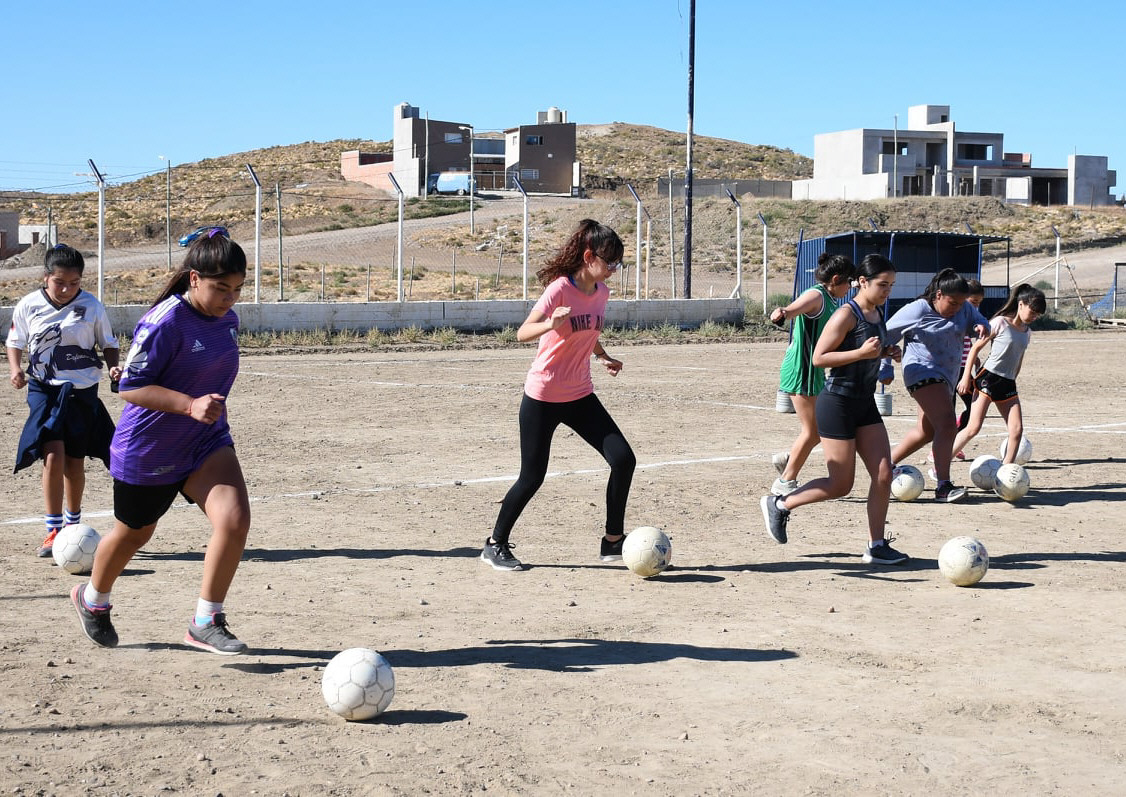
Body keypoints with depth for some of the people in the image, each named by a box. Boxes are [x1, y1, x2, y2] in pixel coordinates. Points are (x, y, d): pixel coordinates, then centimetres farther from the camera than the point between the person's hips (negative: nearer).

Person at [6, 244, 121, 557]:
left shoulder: (92, 307, -5)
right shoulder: (28, 306, -3)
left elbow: (108, 343, 8)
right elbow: (15, 341, 11)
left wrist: (113, 366, -12)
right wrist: (15, 368, -7)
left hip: (83, 391, 1)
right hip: (45, 390, -1)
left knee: (75, 462, 9)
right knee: (53, 456, -16)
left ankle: (73, 525, 29)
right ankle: (53, 530, -7)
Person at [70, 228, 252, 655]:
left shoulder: (227, 318, 0)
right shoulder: (165, 322, -24)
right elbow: (131, 387, -24)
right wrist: (189, 405, -34)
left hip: (207, 442, 5)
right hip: (147, 449, -5)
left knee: (234, 519, -19)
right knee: (133, 534, 17)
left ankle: (206, 621, -6)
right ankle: (93, 598, 48)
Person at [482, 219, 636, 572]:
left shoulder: (601, 292, 4)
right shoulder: (560, 289, -17)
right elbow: (522, 333, -28)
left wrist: (603, 356, 11)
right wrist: (551, 324, -46)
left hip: (580, 396, 6)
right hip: (543, 398, -6)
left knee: (623, 459, -5)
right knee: (532, 477, -1)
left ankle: (613, 540, 8)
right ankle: (495, 545, 18)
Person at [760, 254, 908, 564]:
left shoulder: (877, 313, 10)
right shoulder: (846, 315, -16)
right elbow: (819, 358, -18)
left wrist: (886, 352, 6)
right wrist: (861, 353, -24)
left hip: (865, 404, 8)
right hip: (838, 403, -8)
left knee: (884, 474, 0)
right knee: (841, 485, -3)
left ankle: (876, 546, 7)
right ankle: (778, 504, 15)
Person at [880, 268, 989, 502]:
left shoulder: (964, 309, 4)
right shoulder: (916, 310, -11)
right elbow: (886, 335, -3)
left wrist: (980, 327, -14)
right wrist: (885, 368, -4)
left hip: (946, 376, 9)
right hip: (923, 372, -9)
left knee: (927, 431, 16)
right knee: (946, 423, -23)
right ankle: (943, 487, -28)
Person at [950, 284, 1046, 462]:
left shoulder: (1027, 333, 13)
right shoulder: (1000, 323, -6)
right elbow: (976, 348, -4)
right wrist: (966, 376, -7)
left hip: (1008, 384, 6)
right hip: (988, 378, -6)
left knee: (1017, 429, -5)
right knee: (974, 428, -11)